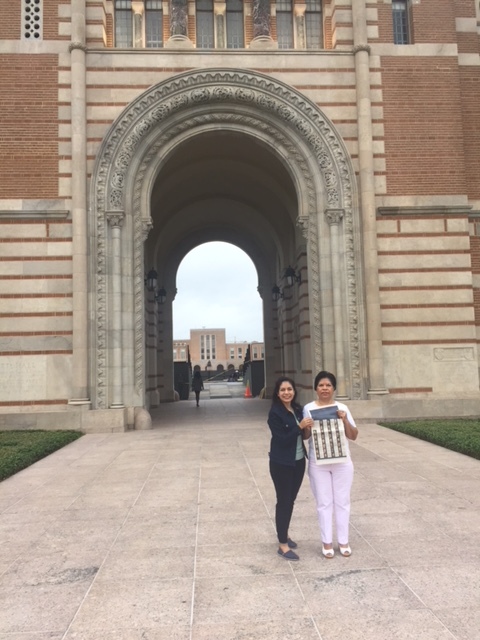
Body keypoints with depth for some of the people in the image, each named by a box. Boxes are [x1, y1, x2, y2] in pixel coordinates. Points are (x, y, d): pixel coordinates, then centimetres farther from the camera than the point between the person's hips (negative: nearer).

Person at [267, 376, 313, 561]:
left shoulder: (298, 409, 3)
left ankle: (284, 534, 35)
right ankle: (283, 545, 14)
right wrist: (300, 426, -23)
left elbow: (303, 435, 11)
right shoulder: (275, 413, -17)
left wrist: (307, 429, -10)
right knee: (283, 502, 3)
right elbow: (282, 438, -21)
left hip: (298, 461, 7)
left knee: (291, 500, 18)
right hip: (281, 463, -6)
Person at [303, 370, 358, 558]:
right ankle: (327, 542, 21)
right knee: (324, 503, 7)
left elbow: (353, 436, 1)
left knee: (342, 502, 10)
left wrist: (345, 420, -15)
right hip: (318, 464, -1)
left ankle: (343, 541, 25)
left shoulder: (342, 408, 0)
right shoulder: (308, 408, -3)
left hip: (342, 462, 1)